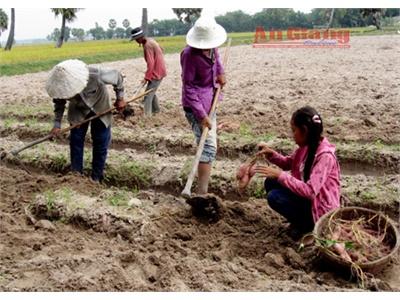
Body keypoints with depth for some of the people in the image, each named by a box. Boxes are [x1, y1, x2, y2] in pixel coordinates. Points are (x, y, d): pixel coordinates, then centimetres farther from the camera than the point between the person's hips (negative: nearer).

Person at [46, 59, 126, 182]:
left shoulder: (96, 75, -42)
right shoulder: (62, 86, -30)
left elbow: (117, 77, -22)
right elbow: (59, 103, -8)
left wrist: (120, 98, -13)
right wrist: (57, 124, -10)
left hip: (100, 107, -2)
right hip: (78, 110, 2)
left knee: (101, 142, 0)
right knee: (75, 141, 0)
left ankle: (96, 178, 13)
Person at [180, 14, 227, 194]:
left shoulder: (210, 47, -5)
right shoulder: (189, 55, -26)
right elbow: (189, 87, -23)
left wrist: (220, 73, 5)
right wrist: (201, 115, -27)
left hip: (209, 101, 9)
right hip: (197, 105, -9)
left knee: (208, 143, 25)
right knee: (209, 147, -16)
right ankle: (202, 193, -15)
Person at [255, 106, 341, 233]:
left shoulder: (325, 156, -27)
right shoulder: (306, 146, -1)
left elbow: (310, 191, -33)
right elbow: (288, 163, 16)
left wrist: (280, 175, -31)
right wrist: (271, 154, -4)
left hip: (320, 211, -9)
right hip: (308, 199, 9)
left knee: (274, 197, -21)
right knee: (271, 182, 3)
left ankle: (306, 226, -1)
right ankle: (300, 220, 11)